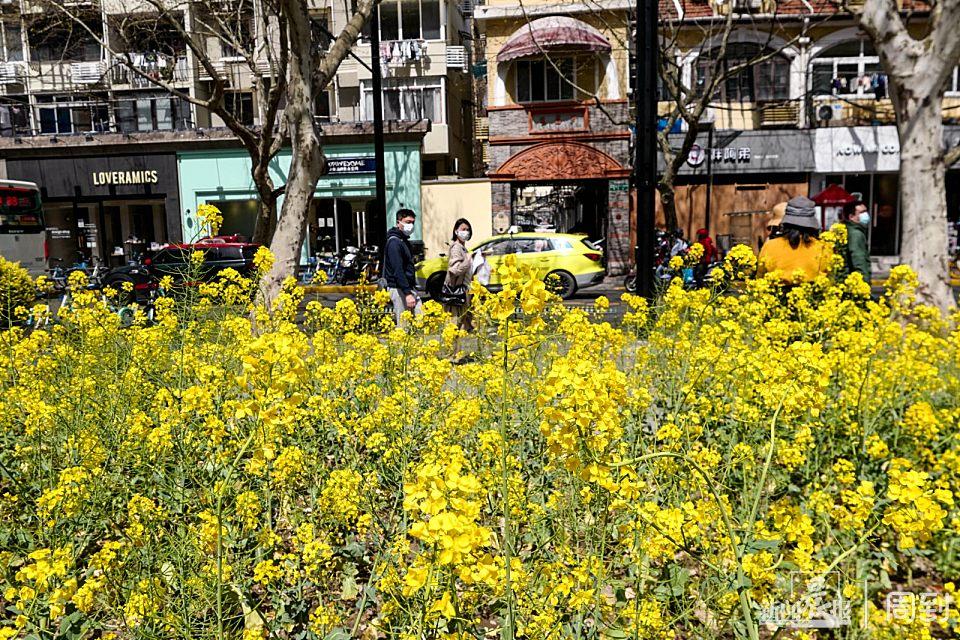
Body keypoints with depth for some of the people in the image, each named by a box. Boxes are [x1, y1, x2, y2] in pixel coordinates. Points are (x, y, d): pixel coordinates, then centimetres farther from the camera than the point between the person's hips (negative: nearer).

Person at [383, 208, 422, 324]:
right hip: (399, 289, -9)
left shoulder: (405, 241, 17)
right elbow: (398, 271, -22)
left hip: (410, 288, 9)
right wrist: (407, 294, -26)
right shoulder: (394, 242, -14)